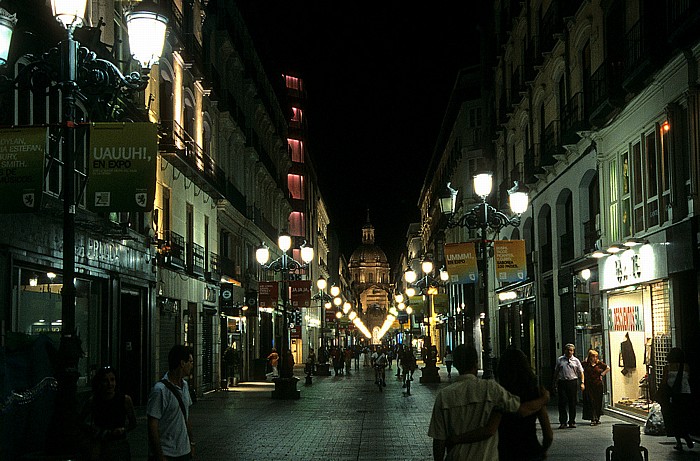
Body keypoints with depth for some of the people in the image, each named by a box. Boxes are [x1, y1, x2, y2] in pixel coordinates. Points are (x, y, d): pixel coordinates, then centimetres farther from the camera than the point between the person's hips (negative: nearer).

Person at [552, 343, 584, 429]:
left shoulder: (576, 361, 9)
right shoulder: (560, 360, 9)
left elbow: (581, 372, 8)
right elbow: (556, 372, 13)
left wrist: (582, 383, -4)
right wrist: (554, 383, 11)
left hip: (572, 382, 0)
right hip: (562, 382, 0)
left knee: (572, 403, 4)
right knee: (562, 403, -3)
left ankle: (572, 422, 13)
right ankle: (563, 422, 0)